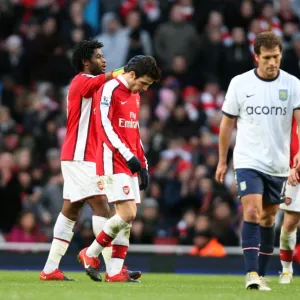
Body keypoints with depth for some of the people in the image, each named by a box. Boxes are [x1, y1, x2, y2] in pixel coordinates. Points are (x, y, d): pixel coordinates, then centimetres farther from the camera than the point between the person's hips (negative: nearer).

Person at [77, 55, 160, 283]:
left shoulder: (135, 96, 18)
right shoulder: (110, 90, -9)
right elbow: (104, 125, -17)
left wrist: (143, 164, 18)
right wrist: (128, 155, -21)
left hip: (130, 164, 9)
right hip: (113, 162, -9)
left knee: (129, 218, 3)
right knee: (127, 214, -16)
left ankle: (115, 272, 3)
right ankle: (91, 254, 0)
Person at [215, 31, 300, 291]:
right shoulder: (240, 83, -2)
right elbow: (228, 123, 6)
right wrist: (222, 161, 8)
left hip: (278, 165, 2)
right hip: (248, 161, -2)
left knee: (268, 217, 10)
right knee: (252, 211, -17)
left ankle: (261, 274, 20)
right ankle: (251, 273, -20)